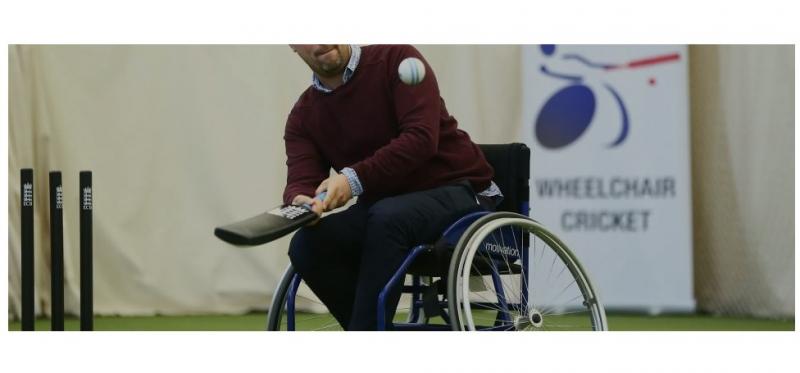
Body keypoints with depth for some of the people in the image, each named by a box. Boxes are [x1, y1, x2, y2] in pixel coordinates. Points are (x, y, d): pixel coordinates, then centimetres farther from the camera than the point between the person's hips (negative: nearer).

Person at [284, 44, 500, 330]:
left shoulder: (395, 60, -10)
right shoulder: (304, 116, 4)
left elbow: (422, 137, -23)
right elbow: (301, 180, -10)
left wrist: (354, 178, -33)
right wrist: (300, 202, -36)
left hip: (458, 194, -5)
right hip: (382, 203, 5)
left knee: (388, 216, -36)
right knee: (306, 244, -20)